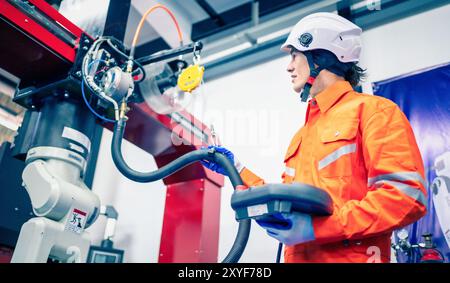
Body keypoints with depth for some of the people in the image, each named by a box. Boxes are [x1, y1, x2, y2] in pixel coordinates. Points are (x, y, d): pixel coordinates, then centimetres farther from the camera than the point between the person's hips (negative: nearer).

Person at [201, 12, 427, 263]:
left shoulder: (371, 110, -5)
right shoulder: (303, 134, 19)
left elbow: (407, 195, -17)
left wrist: (318, 226, -23)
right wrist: (236, 169, 14)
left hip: (350, 256, -7)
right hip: (298, 257, 7)